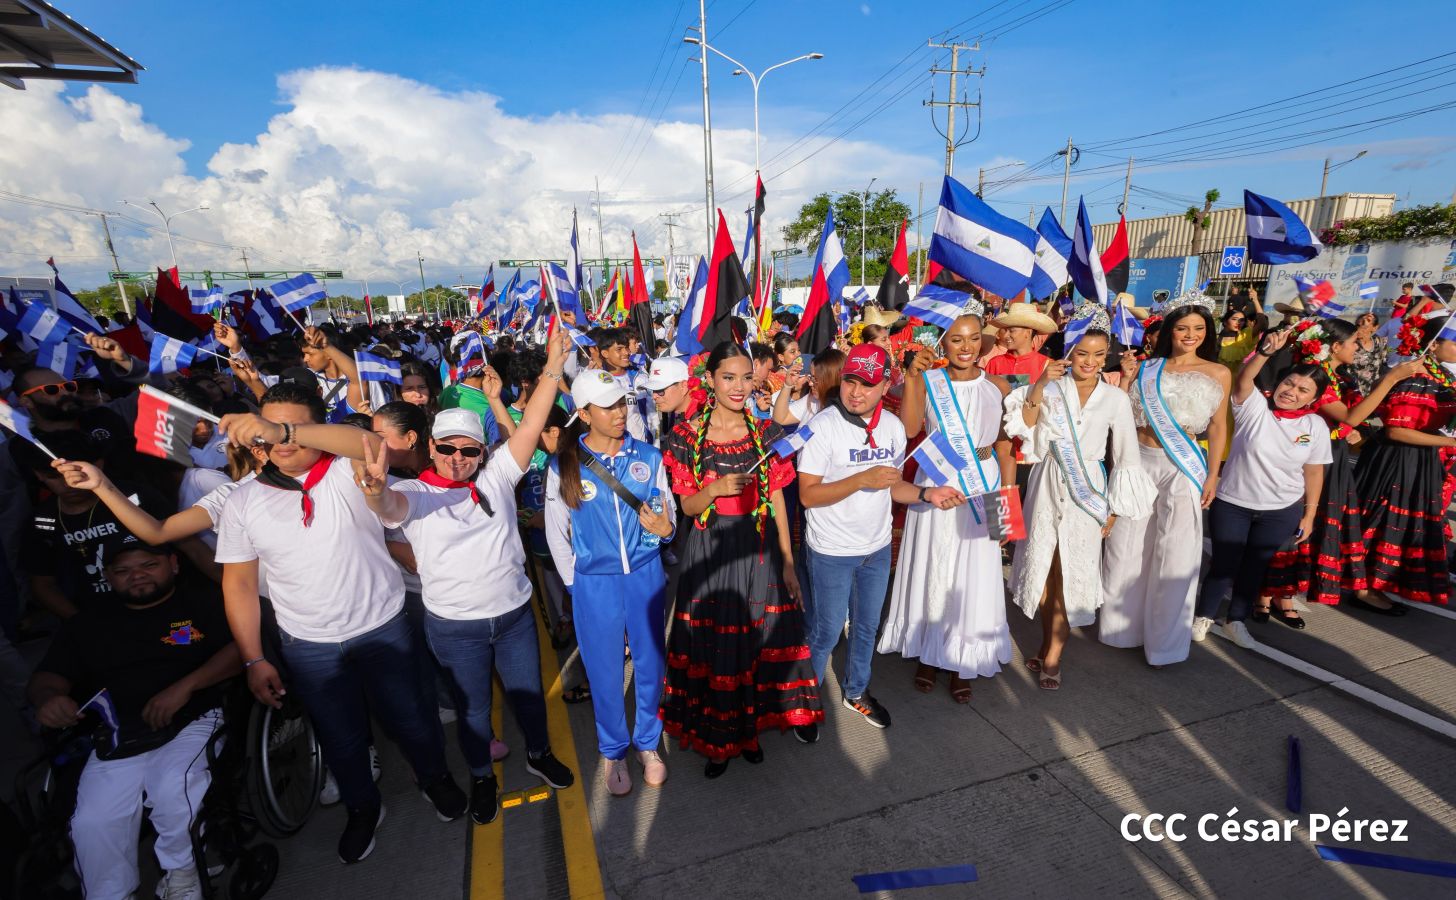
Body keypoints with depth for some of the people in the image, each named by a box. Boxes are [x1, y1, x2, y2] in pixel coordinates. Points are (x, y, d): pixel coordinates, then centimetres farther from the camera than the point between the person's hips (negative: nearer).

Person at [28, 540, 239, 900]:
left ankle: (180, 870, 2)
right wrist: (47, 698, -11)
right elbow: (49, 674, 13)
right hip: (114, 739, 3)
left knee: (174, 791, -27)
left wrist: (185, 686, -17)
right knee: (91, 823, -16)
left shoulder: (201, 609, 8)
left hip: (188, 725, -3)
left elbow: (241, 648, -4)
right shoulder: (85, 625, 20)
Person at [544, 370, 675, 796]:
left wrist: (665, 527, -17)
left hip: (646, 574, 1)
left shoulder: (648, 456, -4)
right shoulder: (564, 467, -7)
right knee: (604, 671, 13)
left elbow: (668, 513, 5)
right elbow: (557, 534, 3)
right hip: (595, 584, -1)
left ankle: (647, 742, 39)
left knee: (650, 663, 14)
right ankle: (613, 749, 38)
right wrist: (576, 583, 5)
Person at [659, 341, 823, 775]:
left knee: (758, 639, 12)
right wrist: (716, 488, -25)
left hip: (759, 549, 2)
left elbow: (776, 499, 4)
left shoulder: (765, 432, 0)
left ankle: (748, 728, 36)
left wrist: (788, 560, 4)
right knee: (712, 645, 9)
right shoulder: (687, 435, -7)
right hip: (709, 552, -2)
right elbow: (688, 506, -4)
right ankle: (715, 736, 32)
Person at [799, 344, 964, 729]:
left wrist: (926, 493, -9)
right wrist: (862, 480, -31)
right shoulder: (823, 427, -19)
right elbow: (808, 495, -21)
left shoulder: (893, 427, -1)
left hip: (878, 548, 6)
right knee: (827, 630, 9)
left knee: (867, 626, 21)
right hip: (832, 552, -5)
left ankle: (857, 692, 44)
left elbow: (890, 486, 9)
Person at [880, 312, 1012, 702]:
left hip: (982, 487, 1)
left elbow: (1005, 449, 3)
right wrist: (911, 378, -28)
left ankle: (962, 659, 29)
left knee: (972, 576, 9)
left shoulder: (998, 387, 1)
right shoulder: (928, 381, -3)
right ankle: (929, 653, 31)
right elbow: (908, 429, -20)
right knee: (931, 571, 11)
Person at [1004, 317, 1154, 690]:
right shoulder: (1051, 387, -1)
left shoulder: (1116, 399, -1)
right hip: (1047, 487, 1)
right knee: (1044, 571, 10)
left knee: (1069, 575, 2)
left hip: (1086, 492, -1)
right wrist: (1039, 386, -21)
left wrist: (1113, 509, 2)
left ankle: (1052, 654, 17)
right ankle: (1049, 643, 30)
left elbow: (1127, 457, 3)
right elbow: (1024, 427, -12)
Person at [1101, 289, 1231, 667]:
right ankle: (1121, 623, 25)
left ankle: (1164, 638, 16)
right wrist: (1127, 377, -6)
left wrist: (1212, 475, -2)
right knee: (1126, 547, 7)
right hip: (1137, 461, 2)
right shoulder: (1148, 368, 6)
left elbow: (1218, 428, 4)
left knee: (1174, 555, 0)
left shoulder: (1217, 373, 4)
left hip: (1182, 467, -1)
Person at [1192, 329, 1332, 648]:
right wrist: (1266, 351, -46)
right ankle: (1203, 617, 26)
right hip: (1231, 503, -2)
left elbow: (1314, 473, 4)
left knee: (1255, 566, 15)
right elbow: (1244, 380, -31)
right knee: (1224, 564, 6)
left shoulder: (1316, 426, -3)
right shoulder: (1255, 407, -10)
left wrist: (1309, 516, 6)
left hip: (1282, 512, 3)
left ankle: (1236, 622, 32)